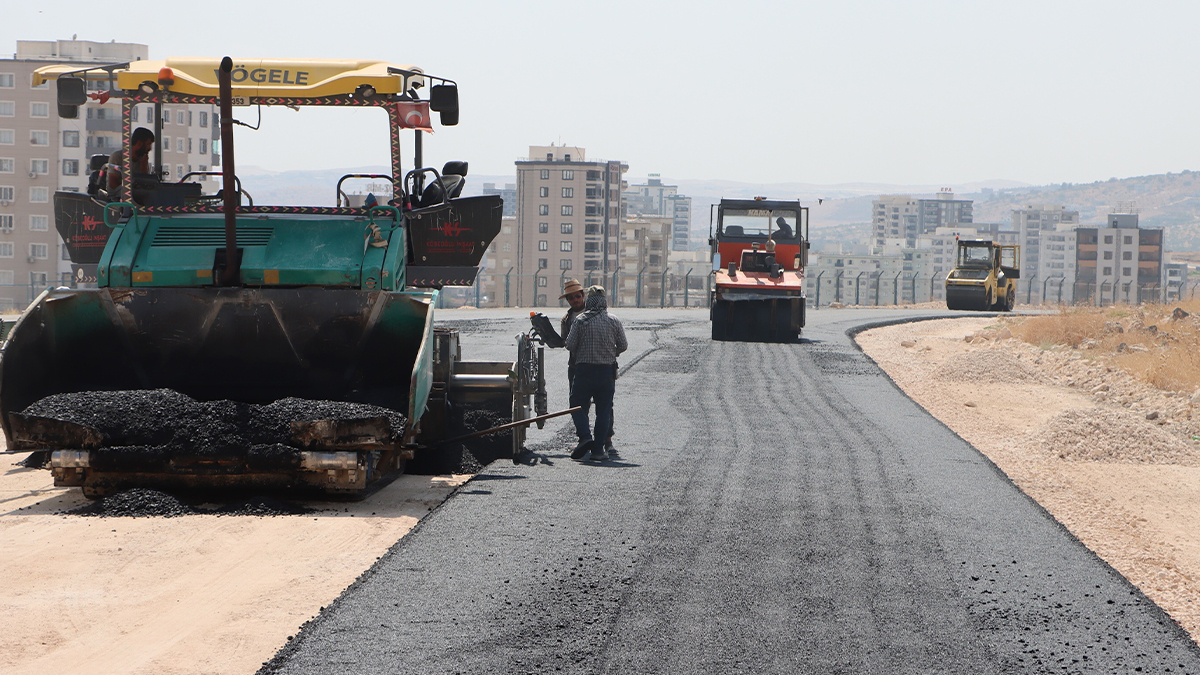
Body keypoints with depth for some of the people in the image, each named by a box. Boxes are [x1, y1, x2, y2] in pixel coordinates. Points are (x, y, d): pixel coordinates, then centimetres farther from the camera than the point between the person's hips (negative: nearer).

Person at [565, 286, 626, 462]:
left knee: (578, 406, 9)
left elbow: (570, 345, -7)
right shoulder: (614, 321, 0)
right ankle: (598, 449, 5)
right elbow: (623, 345, 5)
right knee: (604, 410, 8)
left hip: (584, 369, -2)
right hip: (607, 370, 2)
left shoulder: (580, 320, -6)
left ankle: (585, 436, -14)